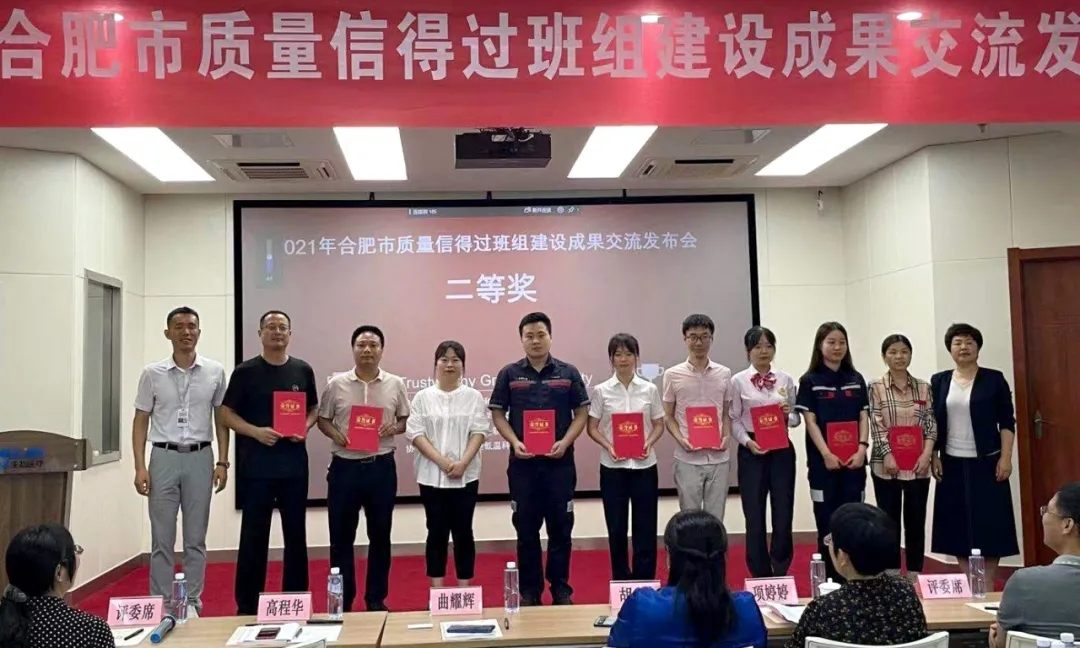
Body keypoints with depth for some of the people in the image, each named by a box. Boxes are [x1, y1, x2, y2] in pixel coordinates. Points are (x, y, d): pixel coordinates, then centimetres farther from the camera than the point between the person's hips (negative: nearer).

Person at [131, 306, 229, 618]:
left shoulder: (215, 372, 2)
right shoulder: (152, 373, 0)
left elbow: (221, 419, 7)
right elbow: (140, 422, 3)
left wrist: (222, 462, 2)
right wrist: (140, 467, -4)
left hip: (200, 458, 1)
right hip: (164, 457, -1)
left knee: (195, 538, 7)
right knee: (162, 539, 4)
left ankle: (192, 603, 17)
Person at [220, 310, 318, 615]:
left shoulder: (303, 371, 7)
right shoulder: (245, 371, -1)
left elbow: (313, 409, 14)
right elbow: (227, 414, -1)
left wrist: (305, 427, -7)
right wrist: (256, 431, -16)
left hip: (294, 464, 3)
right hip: (256, 466, -3)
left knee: (296, 534, 10)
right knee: (253, 536, 2)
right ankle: (247, 605, 12)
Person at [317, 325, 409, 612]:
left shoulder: (395, 384, 2)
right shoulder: (336, 384, 1)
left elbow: (406, 420, 9)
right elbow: (322, 419, 8)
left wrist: (393, 429, -12)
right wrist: (336, 435, -11)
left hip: (381, 466, 1)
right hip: (344, 466, 0)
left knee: (380, 535, 9)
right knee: (341, 536, 5)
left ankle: (376, 599, 21)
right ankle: (342, 600, 18)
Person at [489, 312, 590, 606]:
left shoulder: (568, 373, 3)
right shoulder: (509, 374, 3)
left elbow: (581, 413, 4)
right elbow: (497, 414, 4)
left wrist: (565, 442, -10)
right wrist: (514, 442, -11)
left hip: (560, 461, 0)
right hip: (522, 462, 0)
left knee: (560, 526, 5)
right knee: (526, 528, 7)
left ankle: (560, 587, 18)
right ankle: (529, 589, 18)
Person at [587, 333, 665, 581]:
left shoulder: (650, 389, 2)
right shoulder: (601, 391, 0)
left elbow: (659, 425, 7)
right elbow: (592, 428, 2)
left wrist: (649, 442, -12)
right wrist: (609, 446, -15)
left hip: (644, 465, 1)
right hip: (612, 467, 0)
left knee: (645, 527, 3)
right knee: (616, 528, 7)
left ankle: (644, 582, 14)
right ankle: (620, 581, 20)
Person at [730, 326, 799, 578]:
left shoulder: (786, 379, 7)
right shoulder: (738, 381, 0)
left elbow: (796, 418, 10)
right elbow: (734, 420, -2)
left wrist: (789, 415, -12)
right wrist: (748, 442, -16)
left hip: (782, 450, 2)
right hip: (751, 452, -2)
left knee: (783, 513, 4)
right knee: (755, 515, 3)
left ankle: (780, 574, 19)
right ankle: (761, 576, 15)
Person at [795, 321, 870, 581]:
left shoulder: (856, 379, 9)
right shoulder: (810, 381, 0)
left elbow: (864, 417, 6)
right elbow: (810, 421, -6)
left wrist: (861, 449, -8)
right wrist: (827, 455, -14)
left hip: (853, 459, 3)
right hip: (824, 460, -3)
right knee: (827, 519, 1)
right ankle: (830, 579, 9)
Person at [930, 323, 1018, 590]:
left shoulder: (994, 379, -1)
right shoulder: (939, 381, 5)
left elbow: (1007, 422, -3)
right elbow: (932, 423, 6)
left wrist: (1005, 457, -10)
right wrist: (934, 457, 0)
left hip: (986, 462, -2)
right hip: (952, 464, 3)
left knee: (989, 523, -1)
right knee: (958, 524, 6)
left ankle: (988, 585, 9)